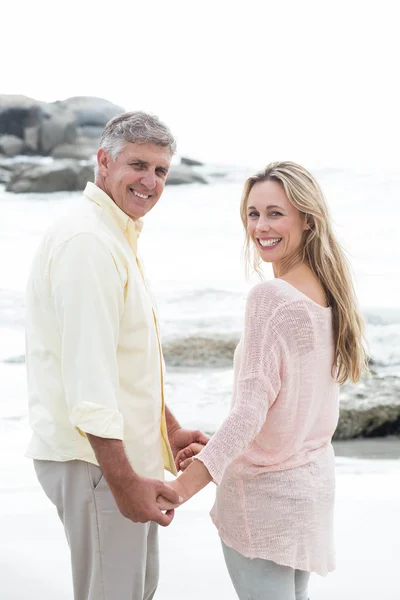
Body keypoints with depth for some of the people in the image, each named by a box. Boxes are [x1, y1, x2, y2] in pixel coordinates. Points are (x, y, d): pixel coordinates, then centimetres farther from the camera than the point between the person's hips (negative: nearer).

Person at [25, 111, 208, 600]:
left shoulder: (119, 238, 15)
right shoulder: (86, 241, -20)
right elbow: (87, 377, -26)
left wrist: (170, 430, 24)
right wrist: (124, 480, -26)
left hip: (127, 450, 11)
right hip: (95, 459, -11)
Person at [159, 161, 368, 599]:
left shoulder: (270, 297, -20)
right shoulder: (327, 292, 5)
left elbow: (250, 410, -24)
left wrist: (182, 487, -26)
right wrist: (211, 449, 13)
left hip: (266, 491, -8)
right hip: (314, 478, 8)